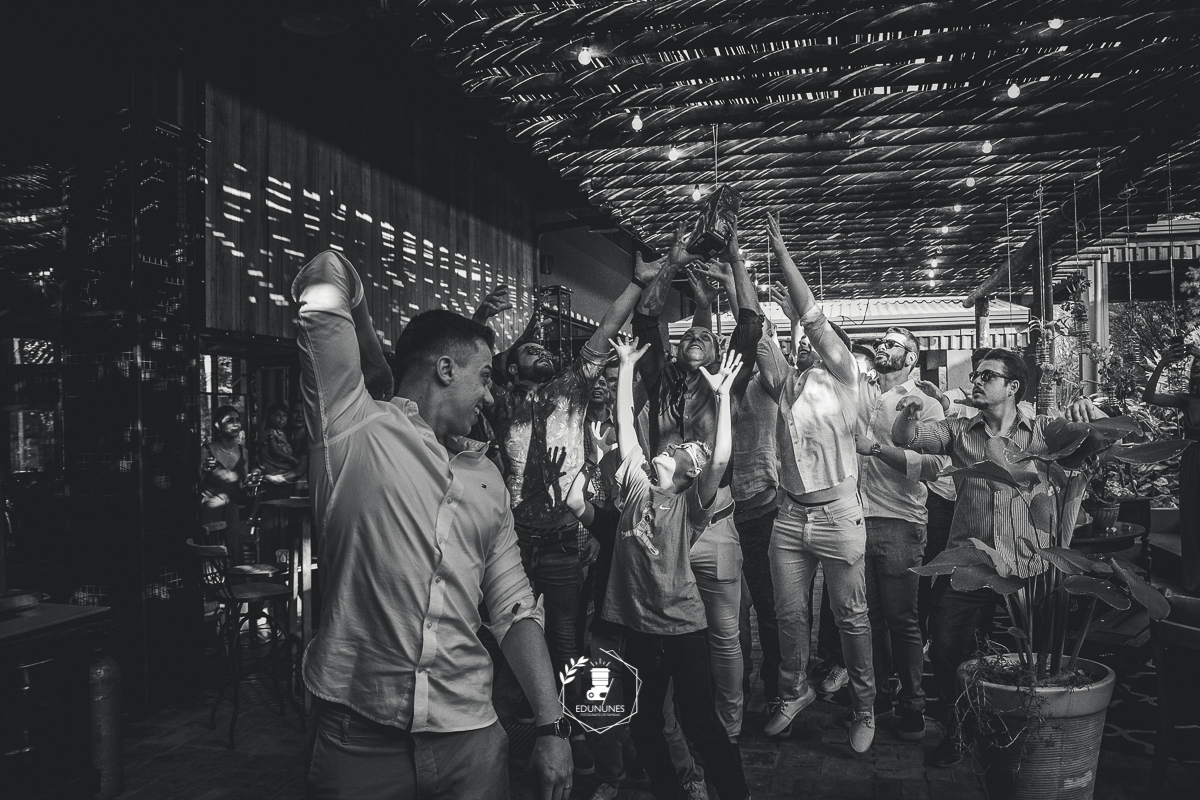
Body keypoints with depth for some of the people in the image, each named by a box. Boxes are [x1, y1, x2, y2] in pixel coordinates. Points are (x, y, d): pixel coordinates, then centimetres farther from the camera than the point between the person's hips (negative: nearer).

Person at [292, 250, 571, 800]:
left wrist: (552, 726, 4)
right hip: (357, 735, -4)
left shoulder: (486, 477, 14)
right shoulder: (353, 426, -3)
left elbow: (513, 609, 11)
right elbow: (326, 281, -10)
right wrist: (376, 369, 6)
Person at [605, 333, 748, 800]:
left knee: (699, 722, 1)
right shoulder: (637, 483, 4)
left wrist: (723, 396, -25)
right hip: (636, 622, 5)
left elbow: (720, 460, -22)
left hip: (681, 625, -4)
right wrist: (627, 367, 3)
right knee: (642, 721, 15)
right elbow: (625, 424, 4)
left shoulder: (690, 504, -6)